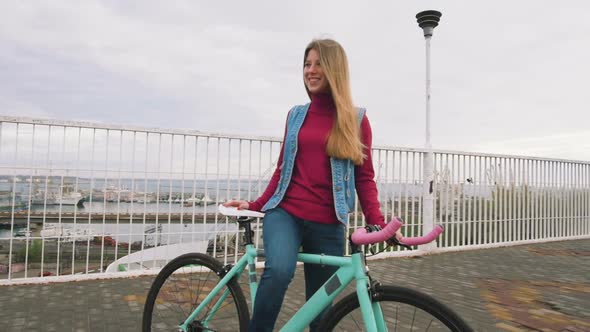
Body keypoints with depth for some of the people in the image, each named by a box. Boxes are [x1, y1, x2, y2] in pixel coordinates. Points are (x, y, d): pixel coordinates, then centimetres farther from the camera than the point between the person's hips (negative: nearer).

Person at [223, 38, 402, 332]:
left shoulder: (356, 120, 4)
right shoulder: (296, 115, 11)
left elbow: (364, 178, 2)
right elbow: (282, 170, 14)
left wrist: (377, 222, -13)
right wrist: (254, 205, 3)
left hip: (327, 224, 0)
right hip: (285, 212, 1)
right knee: (279, 270, -31)